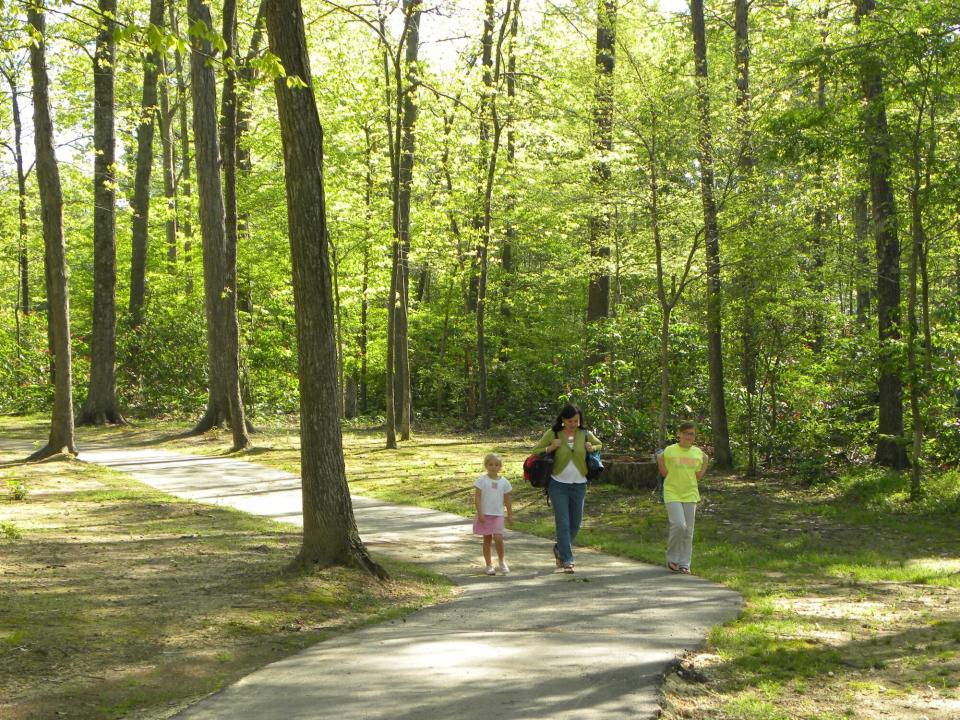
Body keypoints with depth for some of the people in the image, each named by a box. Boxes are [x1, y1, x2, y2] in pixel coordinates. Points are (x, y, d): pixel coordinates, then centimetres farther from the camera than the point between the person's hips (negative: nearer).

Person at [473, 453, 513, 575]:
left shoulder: (504, 482, 5)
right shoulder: (482, 480, -4)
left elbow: (507, 500, 10)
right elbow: (477, 497, -6)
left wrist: (510, 515, 10)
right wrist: (479, 513, -12)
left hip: (498, 515, 1)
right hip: (485, 514, -1)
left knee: (498, 538, -14)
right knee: (487, 540, 5)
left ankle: (502, 560, 9)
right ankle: (489, 565, 14)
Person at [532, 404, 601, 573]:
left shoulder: (584, 434, 3)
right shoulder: (552, 434, -5)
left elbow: (599, 445, 21)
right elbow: (535, 452, 1)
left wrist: (592, 448, -2)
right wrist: (551, 448, -16)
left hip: (579, 485, 3)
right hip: (558, 484, -3)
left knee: (575, 524, 9)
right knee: (563, 524, -8)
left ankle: (559, 549, 34)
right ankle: (567, 560, -4)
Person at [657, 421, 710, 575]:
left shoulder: (698, 452, 5)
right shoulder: (670, 451, -4)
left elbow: (698, 477, 8)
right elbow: (665, 474, 2)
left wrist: (706, 462, 0)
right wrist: (660, 461, -12)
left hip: (690, 494, 3)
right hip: (672, 494, -3)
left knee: (688, 531, 4)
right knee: (679, 525, -17)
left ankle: (684, 563, 13)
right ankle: (672, 558, 2)